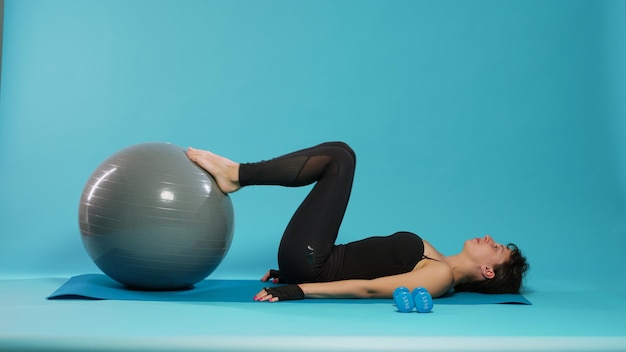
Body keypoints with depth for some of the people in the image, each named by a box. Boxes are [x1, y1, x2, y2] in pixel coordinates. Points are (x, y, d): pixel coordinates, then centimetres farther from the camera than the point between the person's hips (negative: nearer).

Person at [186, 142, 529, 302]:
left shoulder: (441, 276, -12)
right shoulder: (439, 262, 13)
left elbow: (369, 288, -22)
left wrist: (298, 290, -27)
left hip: (312, 264, -8)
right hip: (313, 263, 8)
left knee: (339, 158, -12)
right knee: (337, 155, 7)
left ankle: (236, 174, -5)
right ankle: (236, 175, 4)